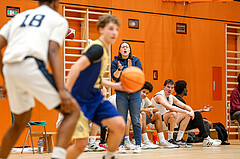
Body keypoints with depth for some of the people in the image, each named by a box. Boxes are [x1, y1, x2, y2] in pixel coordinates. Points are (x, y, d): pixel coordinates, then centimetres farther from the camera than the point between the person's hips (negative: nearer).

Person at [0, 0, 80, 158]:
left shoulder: (19, 16, 30)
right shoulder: (58, 19, 14)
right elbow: (53, 52, -3)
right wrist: (62, 90, -11)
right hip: (31, 66, -6)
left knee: (21, 120, 27)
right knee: (73, 111, 2)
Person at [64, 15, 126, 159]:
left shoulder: (105, 50, 13)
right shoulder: (97, 48, -16)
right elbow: (76, 68, -26)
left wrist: (116, 86, 17)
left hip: (95, 97, 8)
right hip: (80, 100, -8)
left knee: (120, 125, -10)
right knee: (81, 143, -12)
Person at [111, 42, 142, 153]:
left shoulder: (136, 60, 7)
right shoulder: (115, 62, 7)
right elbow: (114, 77, -3)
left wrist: (130, 68, -18)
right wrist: (119, 69, -20)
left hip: (134, 93, 0)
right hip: (121, 93, 0)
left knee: (136, 120, -3)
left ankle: (138, 145, 1)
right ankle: (121, 145, 5)